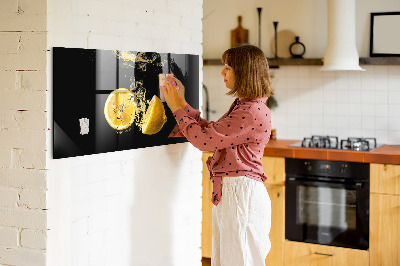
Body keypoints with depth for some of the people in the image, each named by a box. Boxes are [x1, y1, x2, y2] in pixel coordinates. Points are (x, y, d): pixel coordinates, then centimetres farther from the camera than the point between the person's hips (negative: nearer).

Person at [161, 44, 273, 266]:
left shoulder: (253, 112, -20)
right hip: (228, 192, 10)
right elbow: (210, 131, 17)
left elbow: (204, 139, -19)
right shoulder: (242, 106, 14)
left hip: (241, 194, -10)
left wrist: (178, 108, -7)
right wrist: (182, 103, 15)